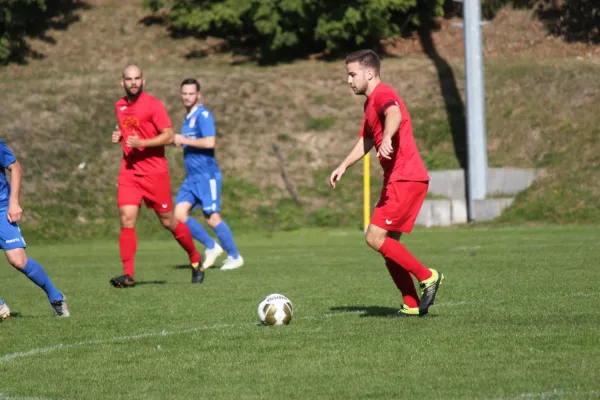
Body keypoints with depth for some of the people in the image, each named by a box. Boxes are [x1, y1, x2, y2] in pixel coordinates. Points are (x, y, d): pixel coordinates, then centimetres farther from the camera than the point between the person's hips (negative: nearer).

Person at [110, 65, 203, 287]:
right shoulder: (120, 106, 11)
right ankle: (128, 274, -12)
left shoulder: (153, 104, -9)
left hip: (155, 173, -5)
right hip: (129, 172, 5)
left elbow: (169, 136, -13)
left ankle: (196, 260, 25)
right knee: (126, 220, -10)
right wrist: (119, 136, 6)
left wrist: (141, 142, -22)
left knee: (168, 221, 4)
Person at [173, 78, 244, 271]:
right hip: (191, 177, 9)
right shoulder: (188, 117, 17)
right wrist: (180, 141, 12)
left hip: (206, 175, -9)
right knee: (179, 213, -3)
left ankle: (234, 257, 8)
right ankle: (211, 246, 10)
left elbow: (210, 142, -24)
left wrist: (184, 140, -16)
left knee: (212, 218, -6)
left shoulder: (203, 115, -11)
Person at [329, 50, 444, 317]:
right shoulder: (370, 103, 21)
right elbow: (366, 139, 36)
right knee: (387, 244, 8)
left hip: (406, 180, -10)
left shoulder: (383, 95, -11)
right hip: (395, 181, 10)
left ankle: (427, 277, -6)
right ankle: (412, 305, 9)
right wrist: (343, 167, 29)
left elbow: (395, 114, -35)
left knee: (376, 238, -14)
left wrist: (387, 138, -54)